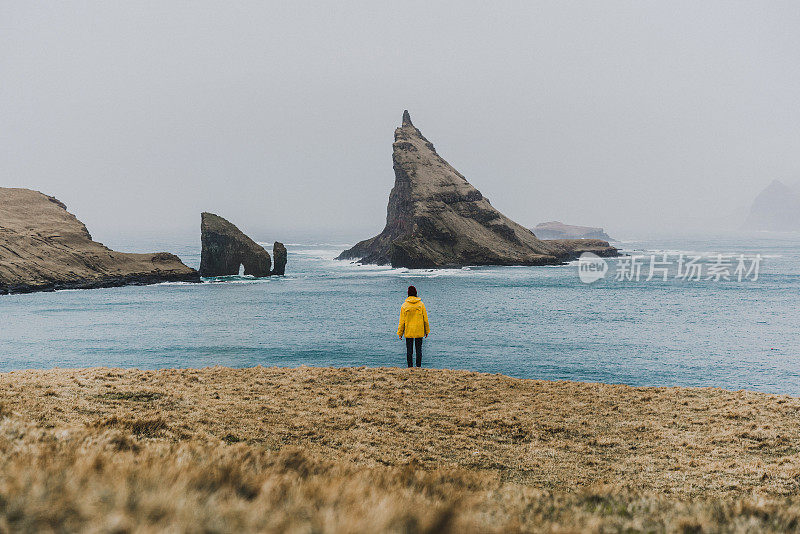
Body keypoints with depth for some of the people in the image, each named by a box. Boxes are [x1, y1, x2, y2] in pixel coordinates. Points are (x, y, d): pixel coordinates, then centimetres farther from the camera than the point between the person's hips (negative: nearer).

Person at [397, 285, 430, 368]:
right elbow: (425, 319, 0)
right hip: (419, 332, 1)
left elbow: (402, 321, -3)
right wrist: (427, 331, 10)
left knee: (409, 350, 6)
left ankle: (410, 366, 8)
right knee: (419, 349, 7)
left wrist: (400, 333, 4)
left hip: (408, 332, -1)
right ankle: (418, 366, 7)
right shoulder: (421, 304, -4)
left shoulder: (404, 305, -6)